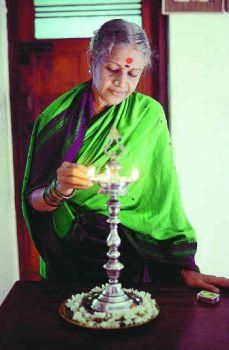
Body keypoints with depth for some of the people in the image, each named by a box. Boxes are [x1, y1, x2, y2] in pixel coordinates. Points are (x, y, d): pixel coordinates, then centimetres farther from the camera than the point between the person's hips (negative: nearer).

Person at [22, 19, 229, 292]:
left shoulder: (149, 114, -5)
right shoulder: (57, 116, -3)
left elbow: (164, 193, -6)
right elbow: (34, 201, -2)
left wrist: (187, 267, -11)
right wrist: (58, 190, -23)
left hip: (130, 257, 0)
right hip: (67, 257, 1)